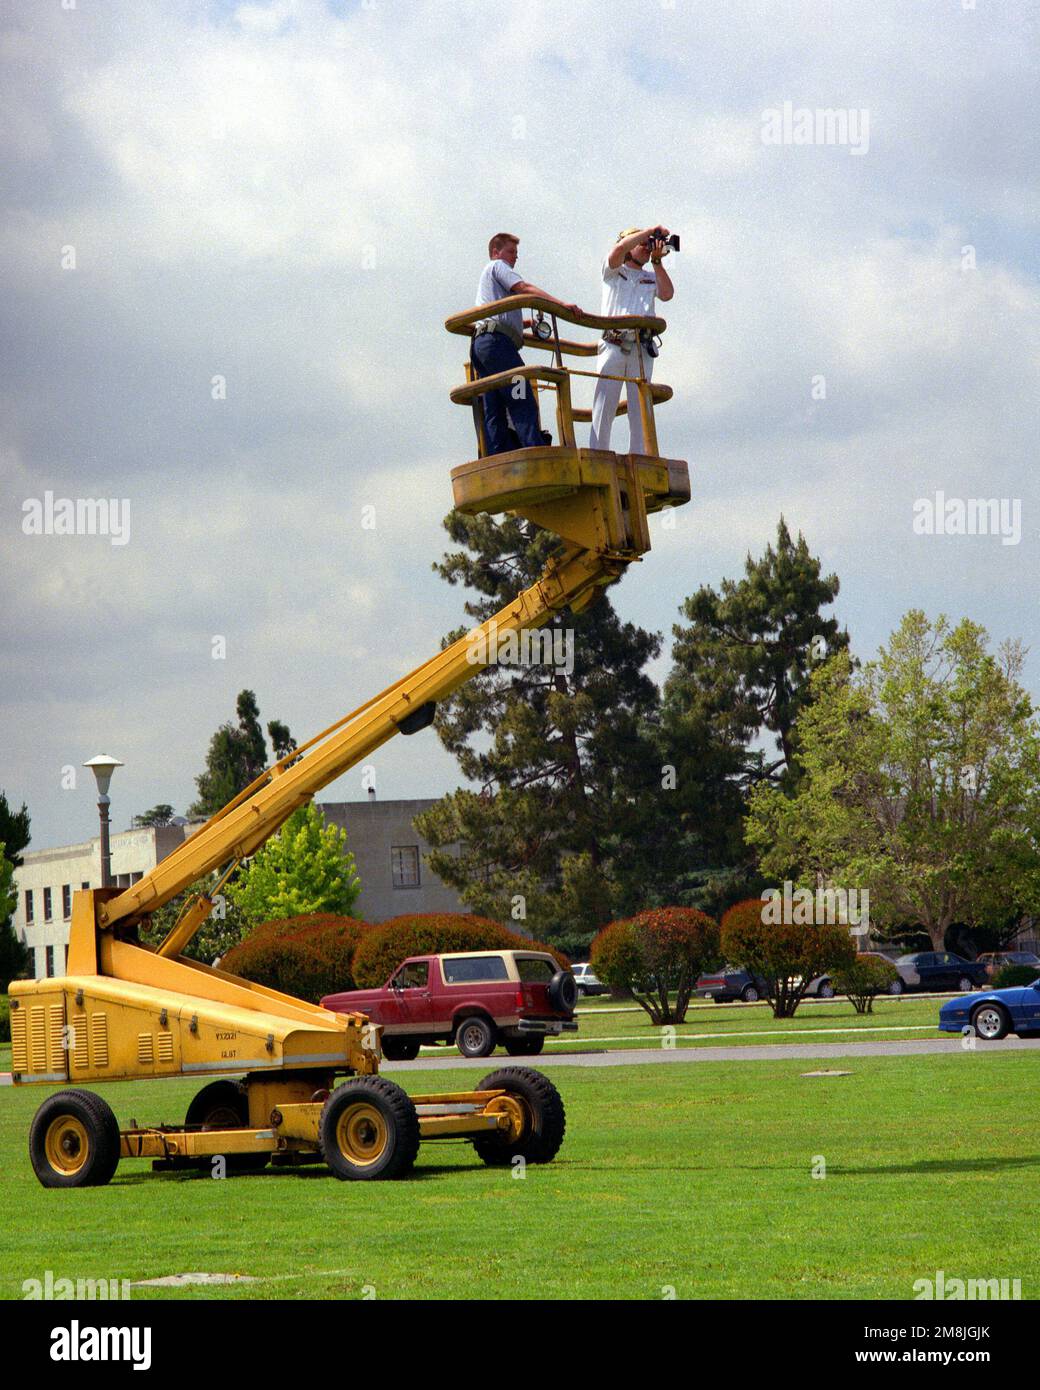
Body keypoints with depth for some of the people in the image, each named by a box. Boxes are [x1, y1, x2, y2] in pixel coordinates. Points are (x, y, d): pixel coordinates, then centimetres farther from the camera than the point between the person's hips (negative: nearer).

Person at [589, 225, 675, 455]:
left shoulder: (652, 277, 23)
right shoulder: (614, 271, 13)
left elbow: (667, 294, 3)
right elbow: (619, 249, -8)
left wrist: (657, 262, 4)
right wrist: (651, 230, -3)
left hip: (641, 349, 4)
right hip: (613, 346, -3)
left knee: (640, 409, 1)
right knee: (604, 406, -9)